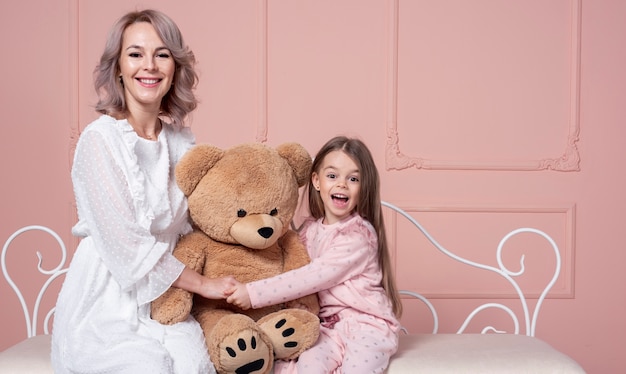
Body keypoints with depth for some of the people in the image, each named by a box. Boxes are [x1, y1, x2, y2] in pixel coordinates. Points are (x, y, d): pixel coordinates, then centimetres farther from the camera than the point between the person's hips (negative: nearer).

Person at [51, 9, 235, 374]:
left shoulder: (182, 139, 5)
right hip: (107, 306, -4)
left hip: (166, 299, 4)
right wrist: (203, 283, -10)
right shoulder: (100, 138, -12)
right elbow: (125, 246, -16)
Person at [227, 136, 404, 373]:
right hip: (328, 325, 3)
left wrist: (253, 293, -26)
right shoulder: (309, 230, 6)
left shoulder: (360, 235, -15)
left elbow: (315, 277, -22)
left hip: (366, 325, -3)